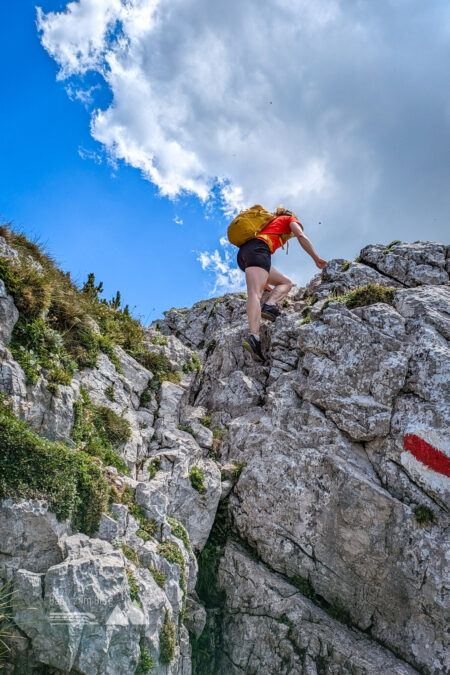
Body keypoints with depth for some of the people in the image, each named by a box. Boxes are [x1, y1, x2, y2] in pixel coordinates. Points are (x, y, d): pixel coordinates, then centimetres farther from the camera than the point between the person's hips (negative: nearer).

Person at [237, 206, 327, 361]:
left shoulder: (270, 222, 41)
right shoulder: (291, 219, 23)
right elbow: (301, 236, 1)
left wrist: (263, 281, 38)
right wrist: (316, 259, 4)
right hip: (257, 249, -7)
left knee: (285, 282, 9)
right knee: (255, 293, -22)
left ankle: (269, 306, -17)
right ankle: (253, 337, -39)